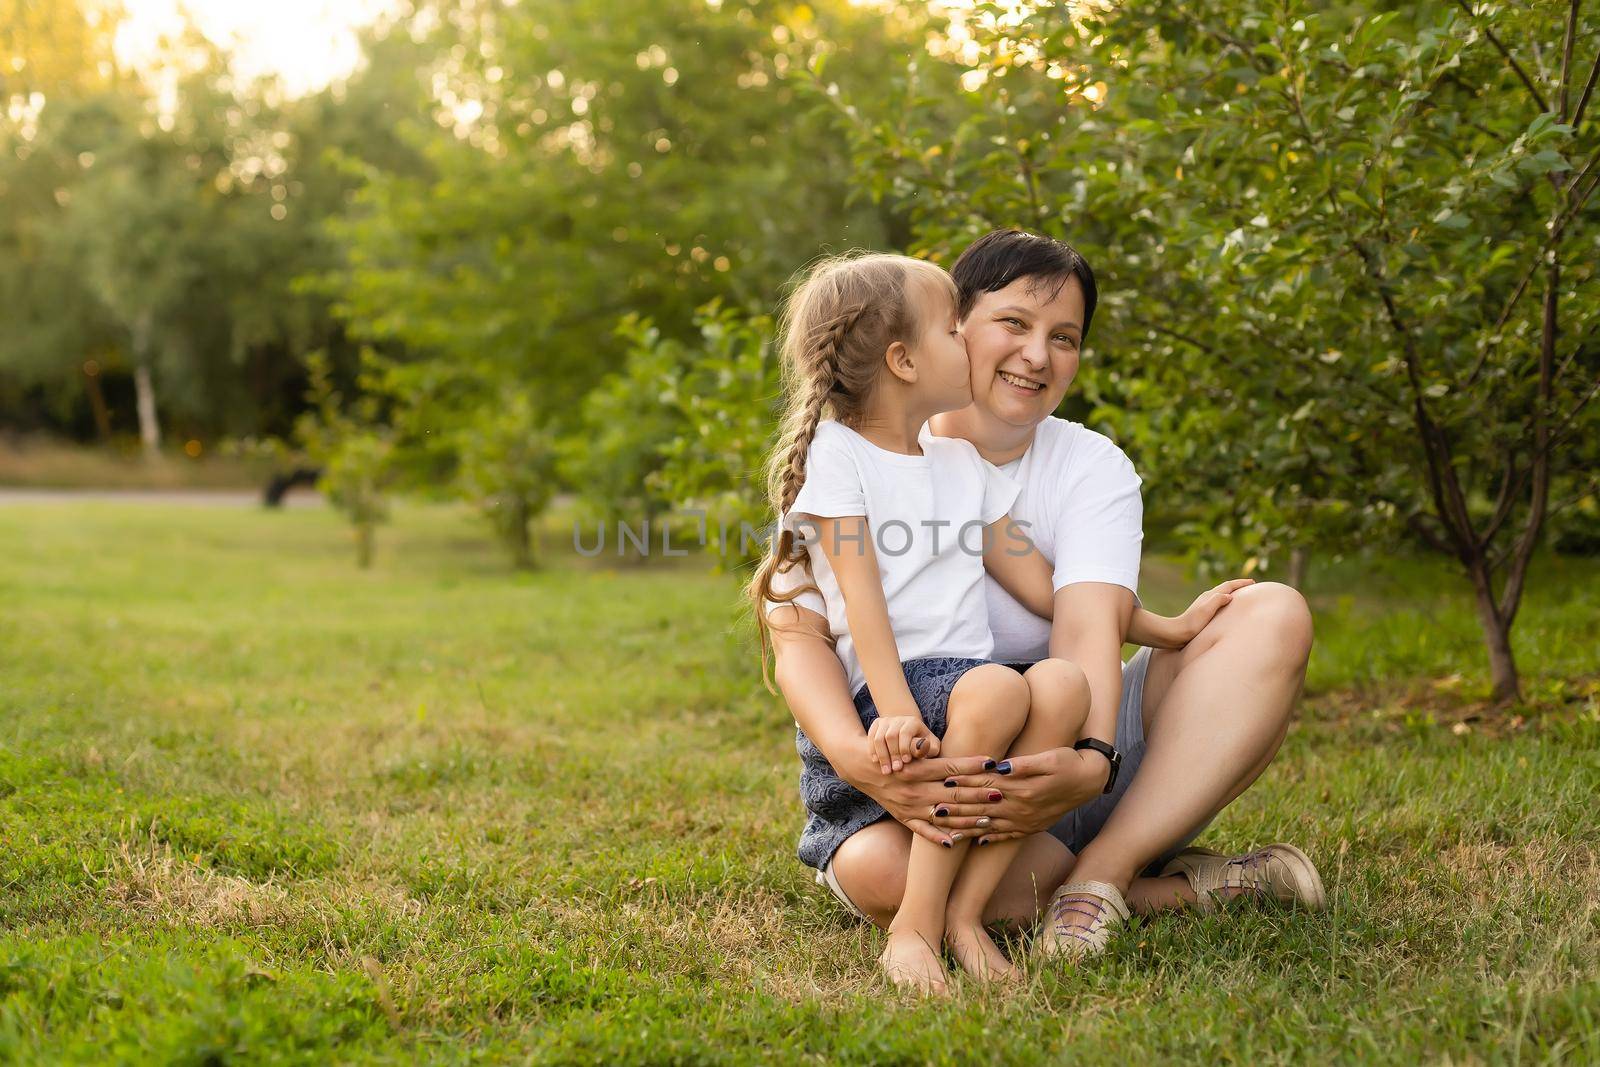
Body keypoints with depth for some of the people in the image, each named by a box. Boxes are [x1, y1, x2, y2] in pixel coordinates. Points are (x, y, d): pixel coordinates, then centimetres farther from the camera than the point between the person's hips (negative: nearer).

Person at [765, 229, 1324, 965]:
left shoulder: (1093, 468, 3)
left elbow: (1088, 629, -16)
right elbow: (798, 632, -16)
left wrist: (1090, 761, -39)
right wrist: (856, 758, -38)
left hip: (1064, 758, 3)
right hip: (930, 785, -2)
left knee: (1273, 614, -15)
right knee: (876, 870, -38)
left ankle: (1103, 869, -26)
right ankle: (1175, 887, -19)